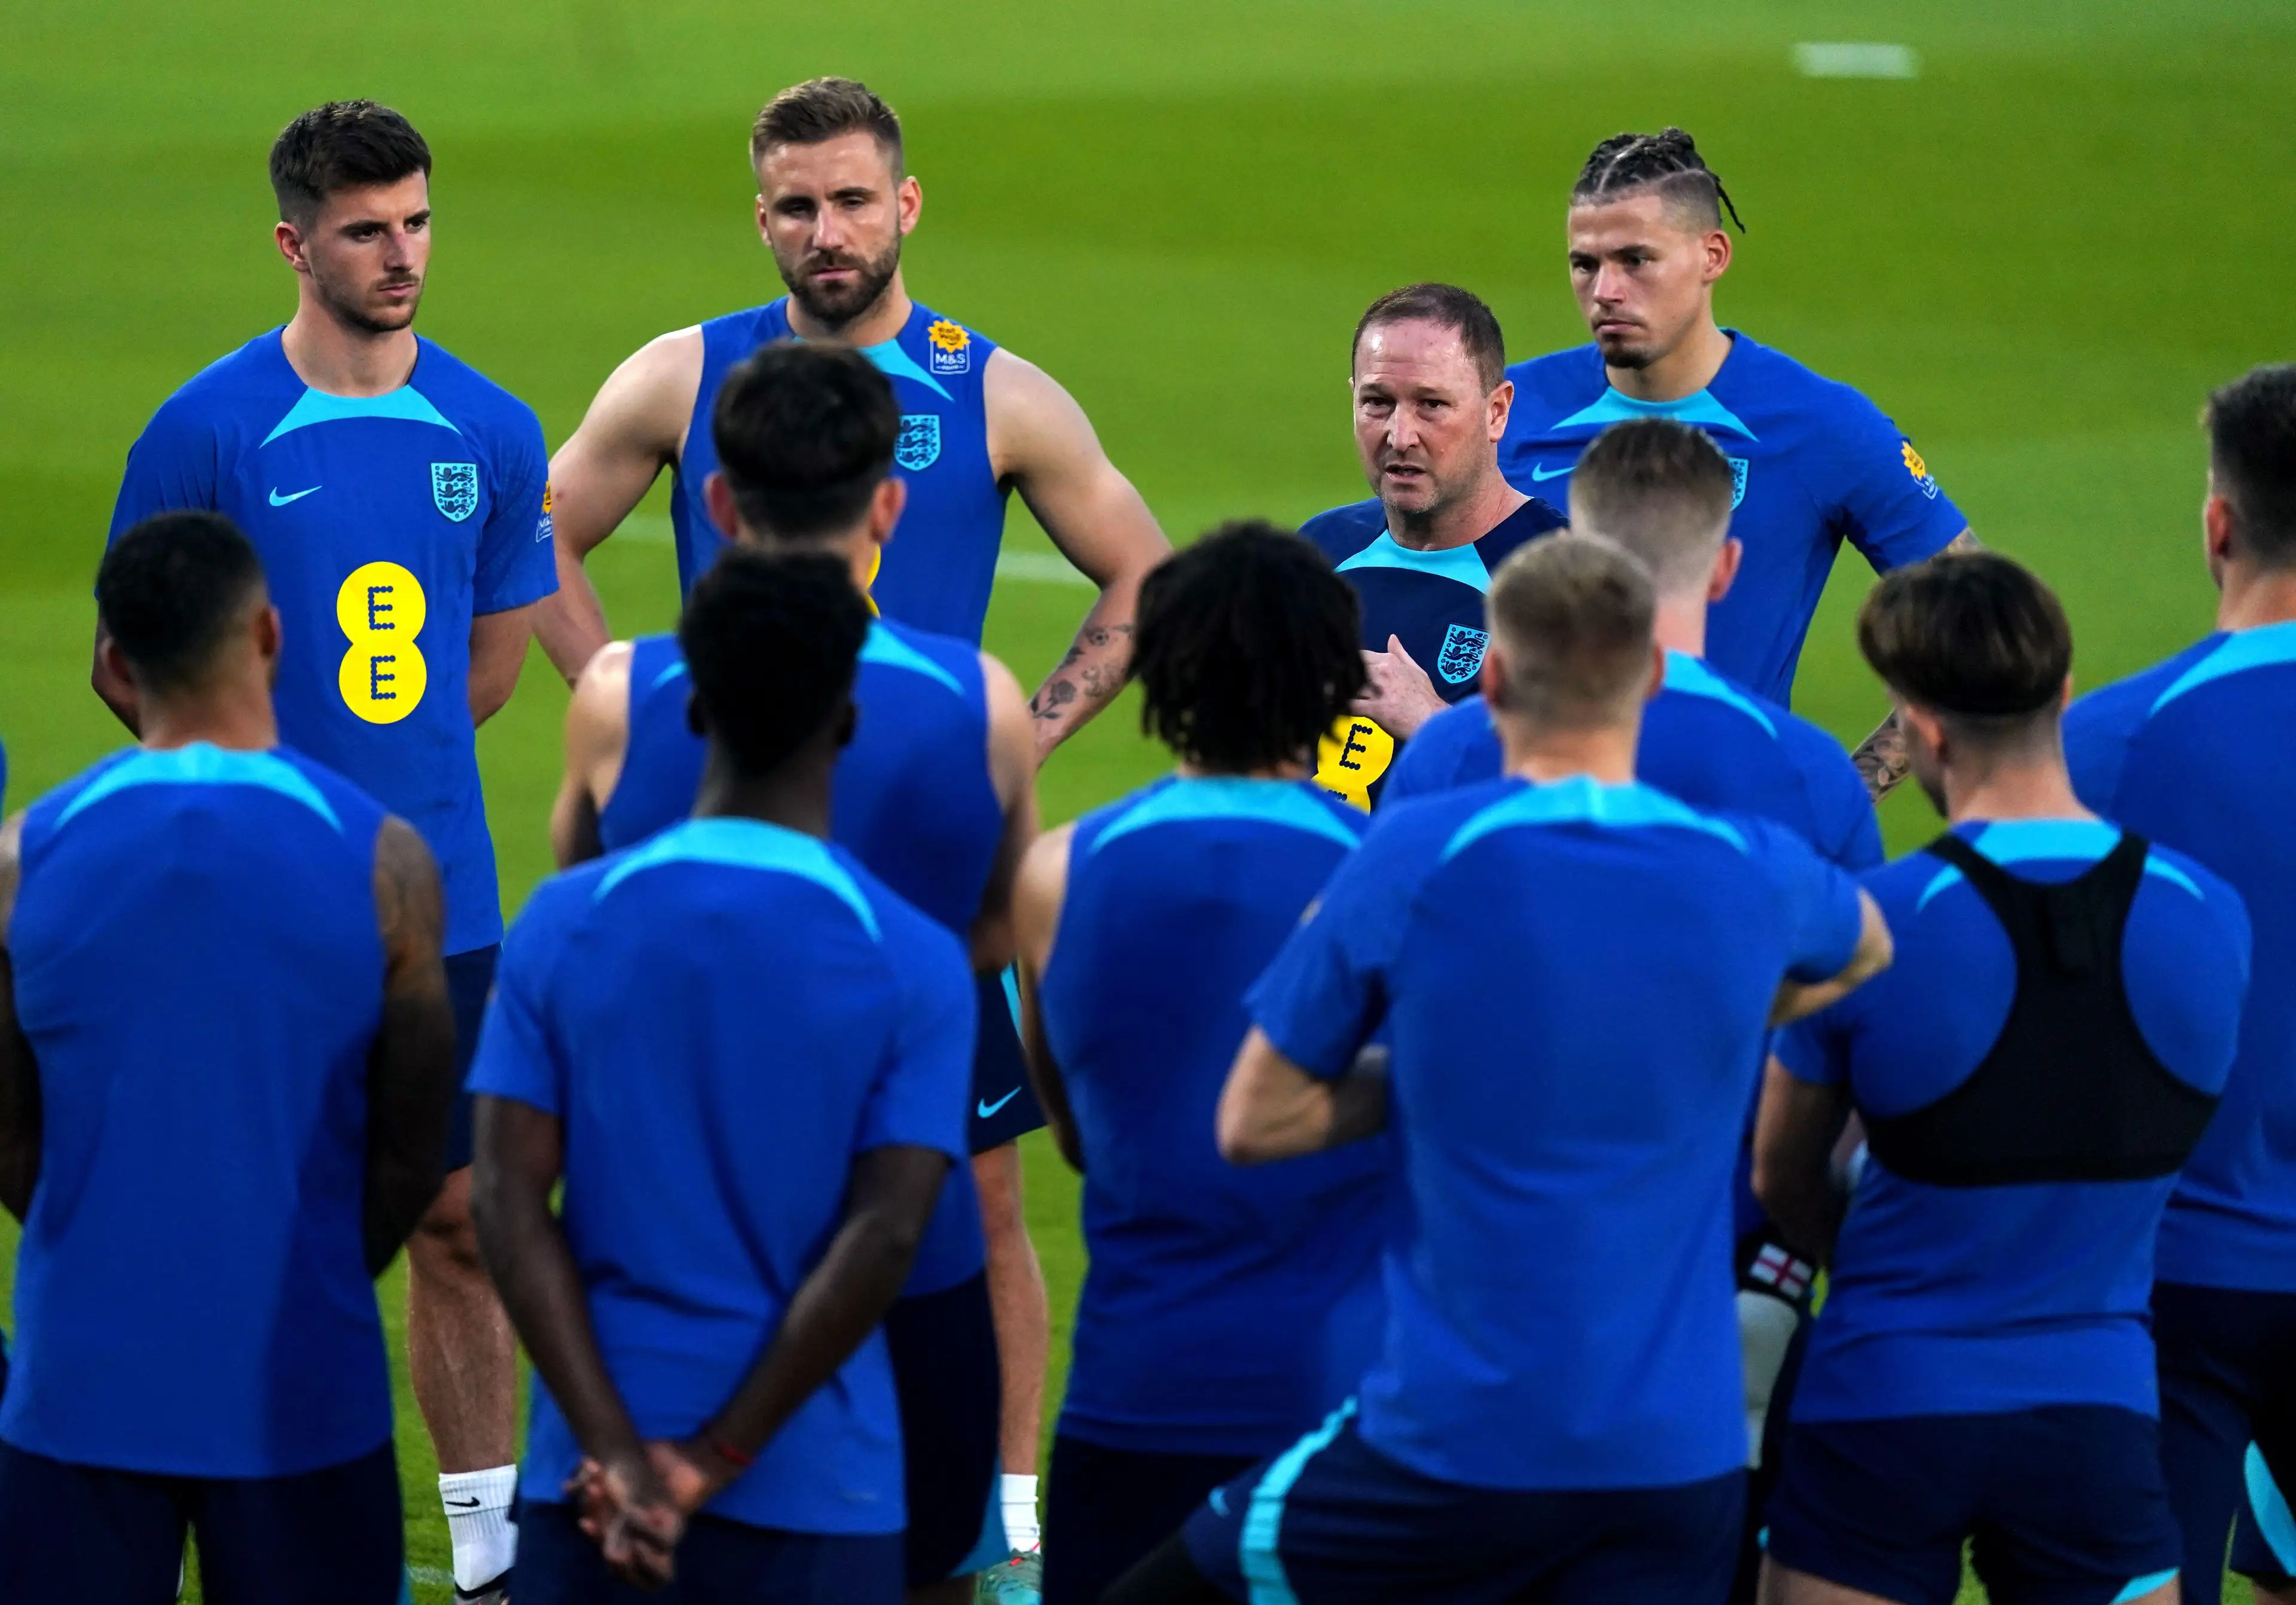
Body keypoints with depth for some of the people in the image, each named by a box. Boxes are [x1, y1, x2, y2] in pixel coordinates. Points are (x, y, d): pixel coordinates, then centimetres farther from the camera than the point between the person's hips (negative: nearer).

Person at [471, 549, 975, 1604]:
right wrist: (711, 1465, -11)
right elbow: (883, 1237, -12)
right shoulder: (913, 965, -4)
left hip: (588, 1476, 2)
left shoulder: (565, 925, 2)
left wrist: (618, 1453, -11)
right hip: (810, 1493, -2)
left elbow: (509, 1200, -5)